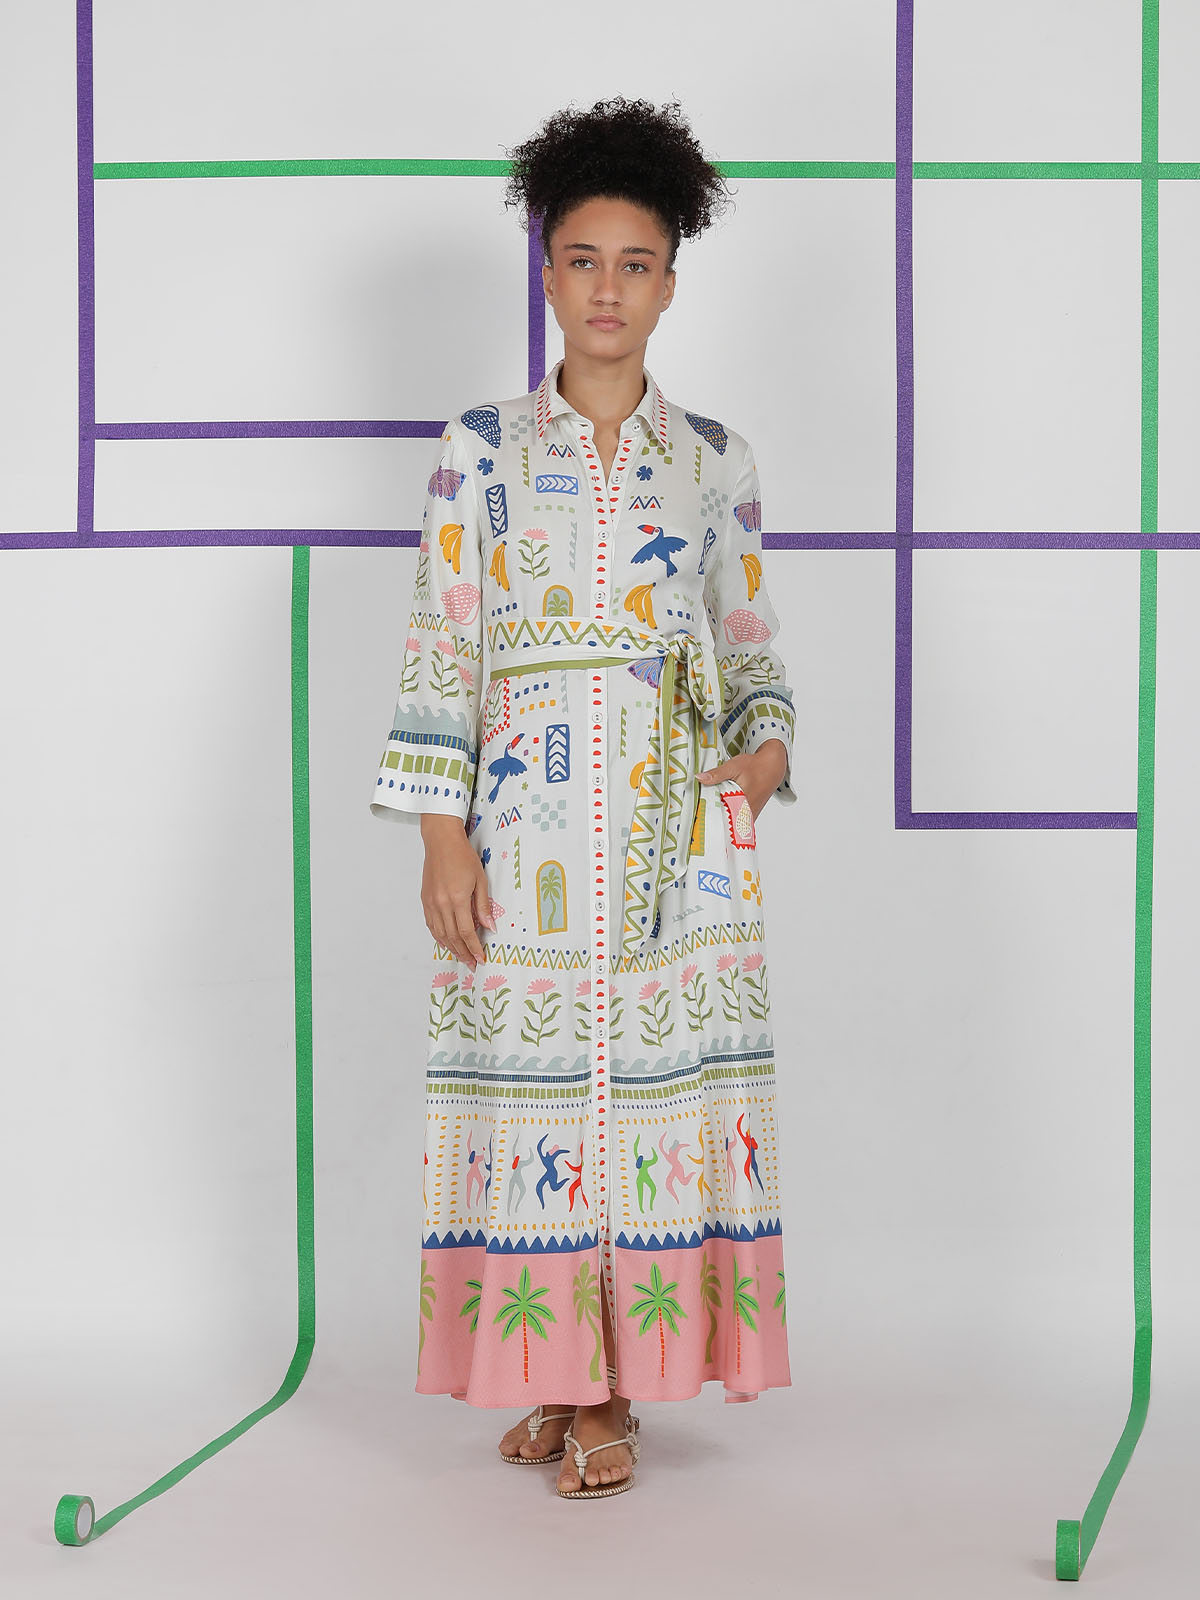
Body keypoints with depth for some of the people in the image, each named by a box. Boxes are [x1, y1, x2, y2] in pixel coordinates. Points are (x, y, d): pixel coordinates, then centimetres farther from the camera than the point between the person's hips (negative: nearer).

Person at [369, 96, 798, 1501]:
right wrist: (441, 833, -5)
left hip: (678, 824, 1)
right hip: (525, 825, -1)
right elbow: (439, 648, 2)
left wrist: (768, 744, -7)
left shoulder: (714, 460, 10)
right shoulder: (480, 449, 6)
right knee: (534, 1072, 0)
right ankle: (553, 1374, 14)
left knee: (659, 1073, -1)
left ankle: (618, 1391, 10)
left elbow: (751, 643, 14)